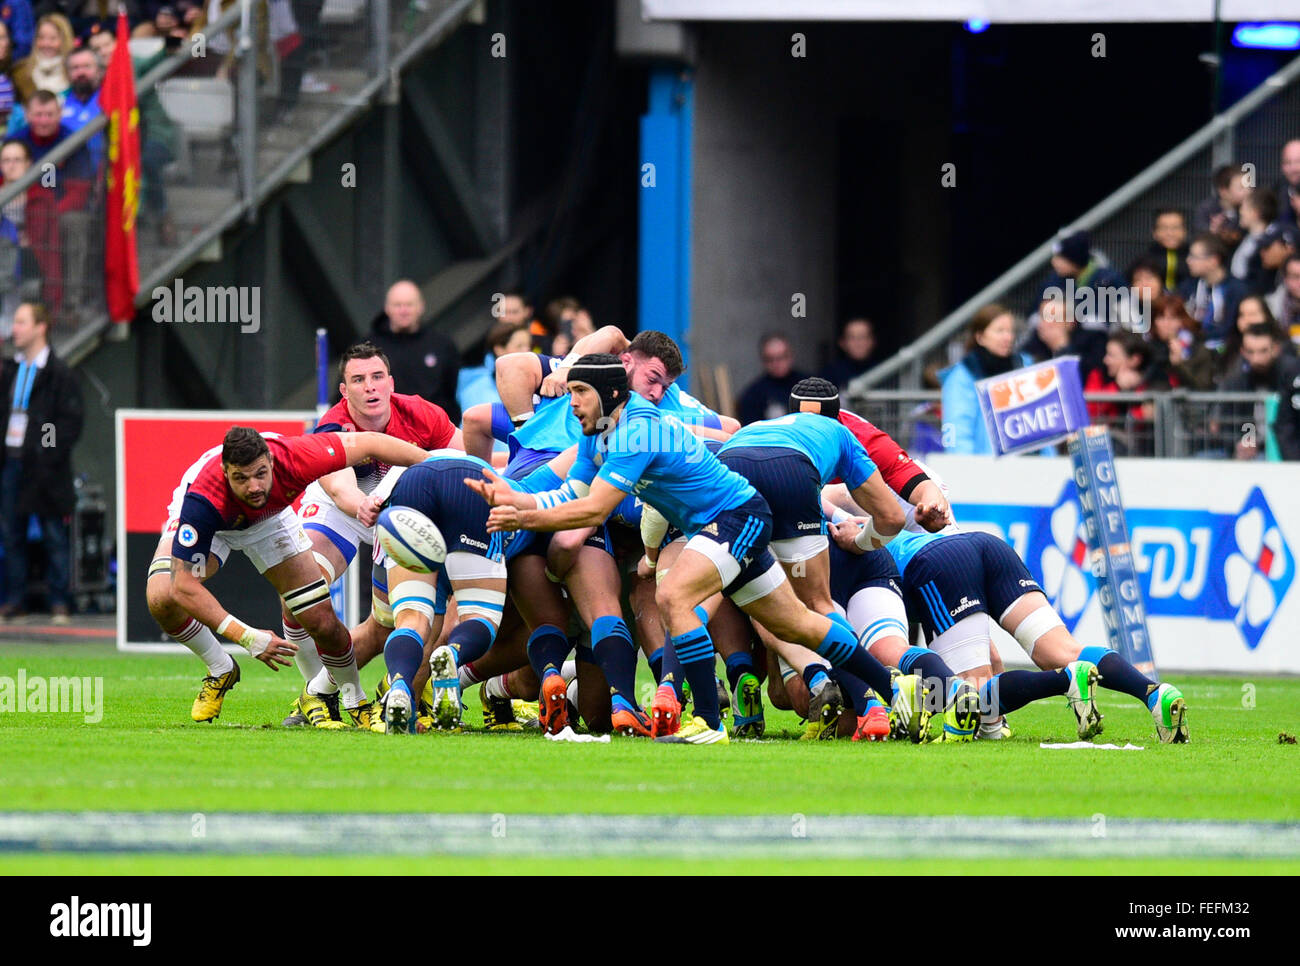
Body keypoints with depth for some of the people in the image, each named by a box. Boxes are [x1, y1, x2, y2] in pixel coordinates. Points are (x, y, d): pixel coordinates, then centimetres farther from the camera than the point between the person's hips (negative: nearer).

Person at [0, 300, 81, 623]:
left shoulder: (59, 374, -6)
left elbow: (70, 422, -8)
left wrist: (48, 457, -14)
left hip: (42, 466, -6)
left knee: (54, 535, 0)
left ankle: (58, 600, 4)